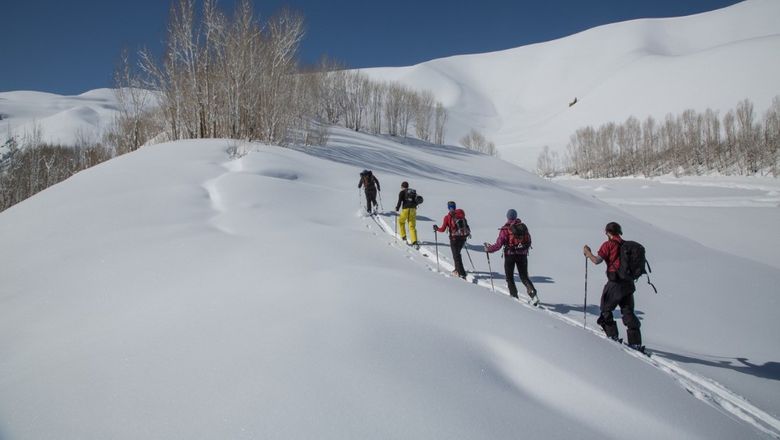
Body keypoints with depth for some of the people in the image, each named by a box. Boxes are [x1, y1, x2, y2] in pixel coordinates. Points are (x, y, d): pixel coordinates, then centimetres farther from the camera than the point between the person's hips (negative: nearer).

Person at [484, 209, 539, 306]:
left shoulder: (505, 229, -9)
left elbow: (498, 245, -11)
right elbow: (529, 241, 9)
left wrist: (489, 249, 4)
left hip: (510, 255, -3)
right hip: (522, 255, 4)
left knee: (510, 277, 12)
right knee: (524, 277, 11)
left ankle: (514, 296, 8)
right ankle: (533, 294, -7)